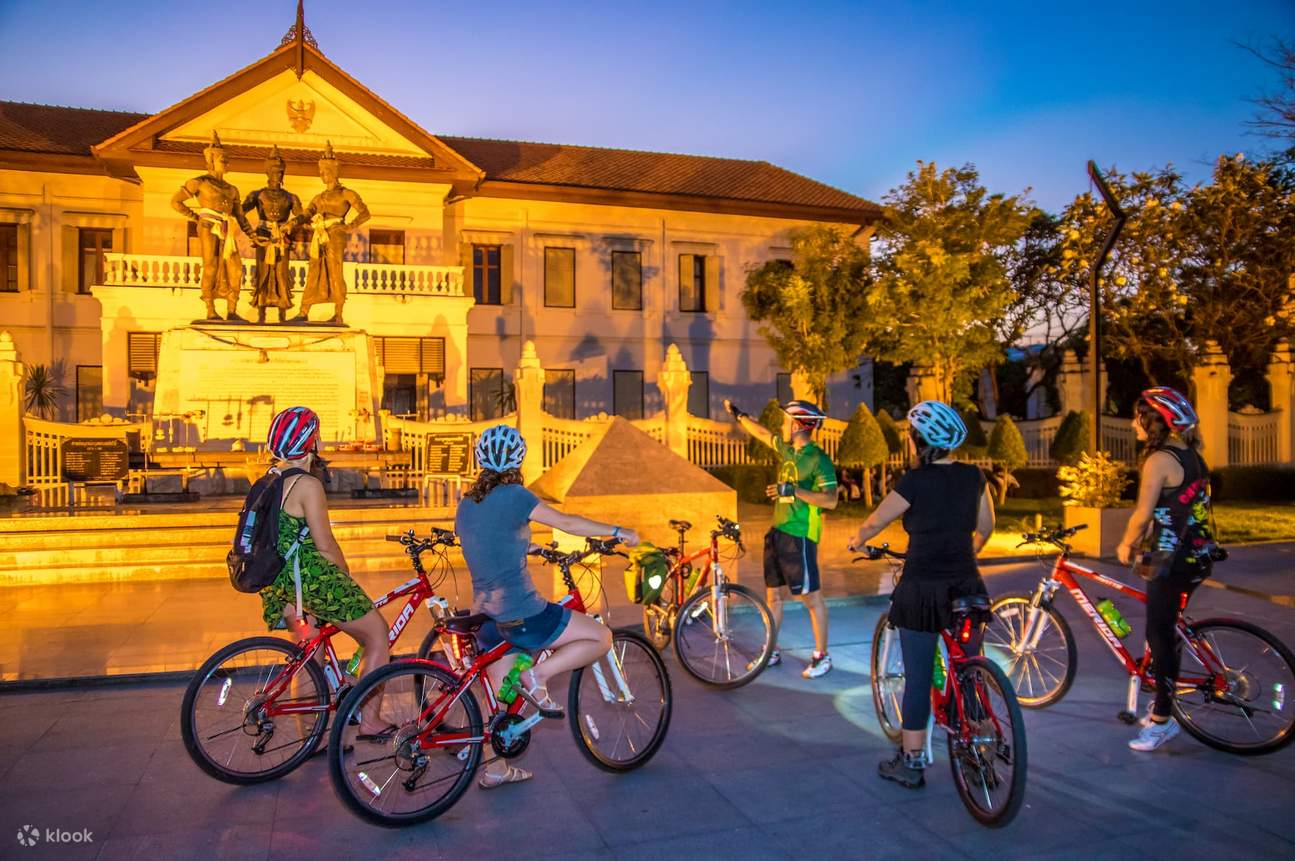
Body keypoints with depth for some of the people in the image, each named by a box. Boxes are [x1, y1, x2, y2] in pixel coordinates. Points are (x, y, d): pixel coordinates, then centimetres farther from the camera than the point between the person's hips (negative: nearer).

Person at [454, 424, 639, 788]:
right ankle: (536, 677, -5)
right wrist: (618, 532, -2)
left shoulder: (465, 505, 11)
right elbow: (567, 523, -12)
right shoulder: (513, 495, -12)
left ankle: (496, 768, 26)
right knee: (601, 637, 4)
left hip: (488, 617, 8)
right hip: (521, 614, -8)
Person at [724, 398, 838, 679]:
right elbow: (763, 434, 26)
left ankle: (822, 656, 11)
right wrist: (738, 414, 34)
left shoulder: (819, 460, -15)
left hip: (800, 536, -9)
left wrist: (793, 490, -30)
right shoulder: (787, 449, 9)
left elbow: (830, 500, -22)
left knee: (811, 597, -1)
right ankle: (772, 652, 25)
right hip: (777, 531, 9)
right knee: (773, 593, 14)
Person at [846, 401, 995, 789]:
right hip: (966, 586, 5)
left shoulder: (914, 481, -13)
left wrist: (857, 542, 19)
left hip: (923, 588, -5)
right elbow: (986, 528, 15)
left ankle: (910, 763, 15)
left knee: (917, 679, 5)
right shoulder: (974, 476, 2)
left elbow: (874, 523, -2)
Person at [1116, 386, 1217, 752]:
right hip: (1195, 557, 9)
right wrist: (1144, 542, 17)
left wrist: (1126, 546, -2)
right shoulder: (1191, 456, 12)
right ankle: (1164, 706, 28)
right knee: (1167, 631, 18)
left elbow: (1143, 514, -17)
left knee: (1160, 636, -2)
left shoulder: (1159, 460, -16)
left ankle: (1161, 720, 4)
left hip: (1171, 560, -9)